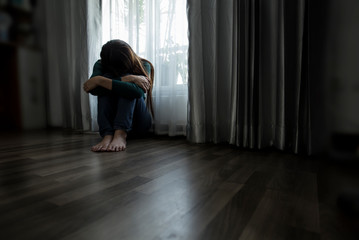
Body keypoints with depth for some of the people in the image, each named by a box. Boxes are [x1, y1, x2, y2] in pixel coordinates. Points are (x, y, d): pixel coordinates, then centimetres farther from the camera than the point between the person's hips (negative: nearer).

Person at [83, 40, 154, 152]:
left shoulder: (143, 66, -10)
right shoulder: (101, 65, -3)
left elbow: (137, 91, -32)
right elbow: (93, 89, -25)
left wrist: (100, 80, -31)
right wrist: (127, 79, -30)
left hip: (138, 121, -1)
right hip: (110, 121, 2)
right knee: (108, 77, -22)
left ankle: (120, 134, -41)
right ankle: (107, 134, -40)